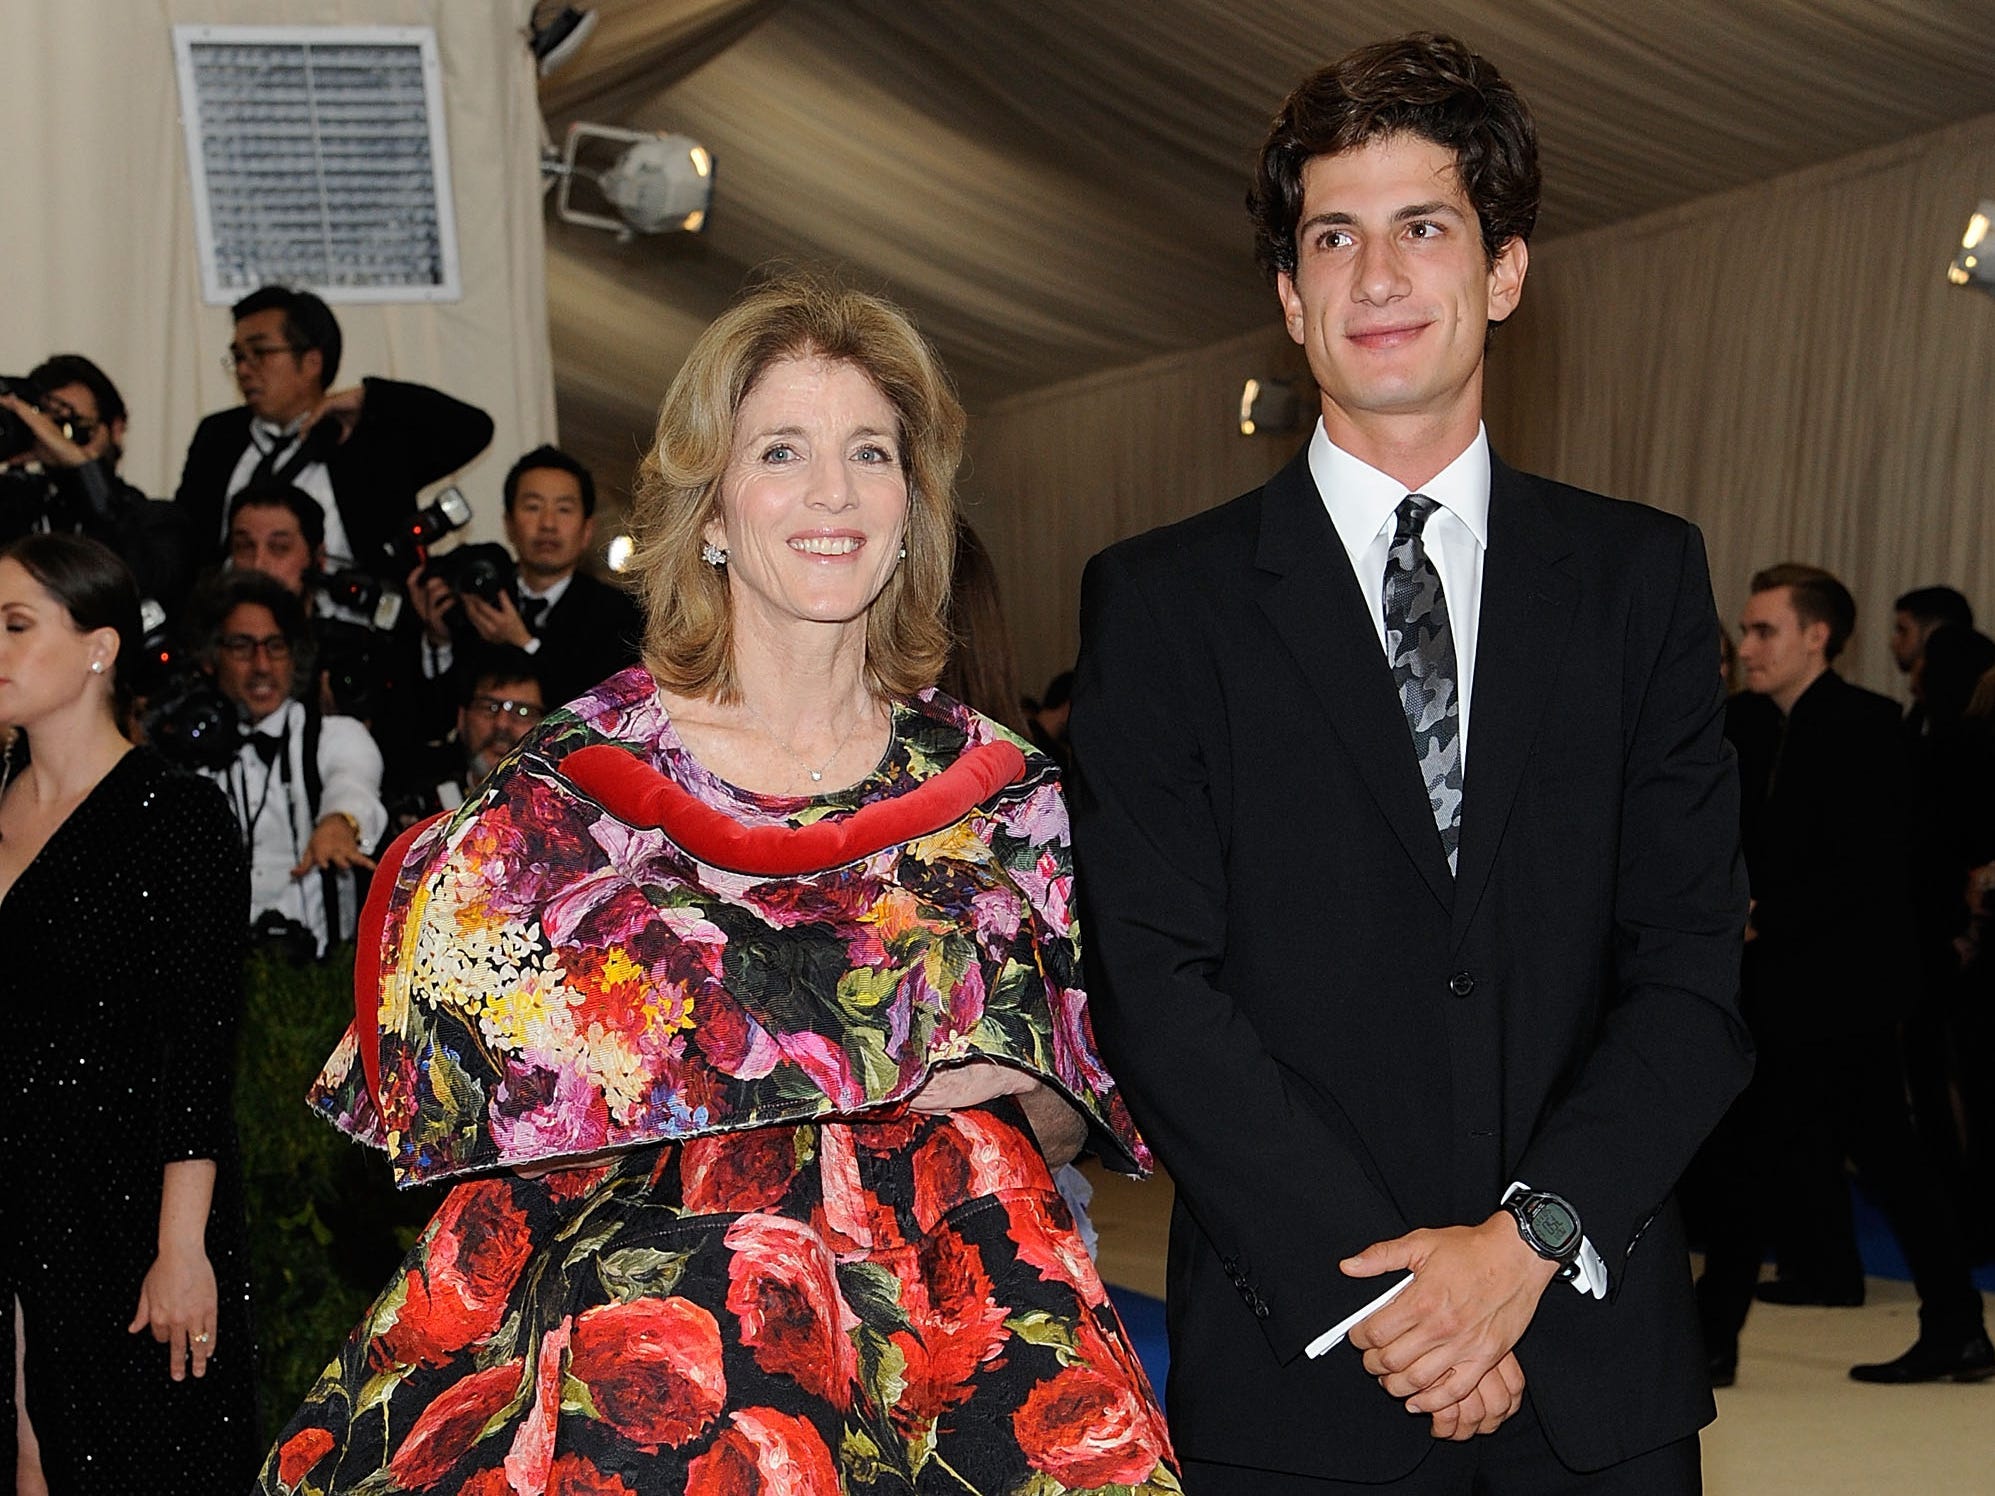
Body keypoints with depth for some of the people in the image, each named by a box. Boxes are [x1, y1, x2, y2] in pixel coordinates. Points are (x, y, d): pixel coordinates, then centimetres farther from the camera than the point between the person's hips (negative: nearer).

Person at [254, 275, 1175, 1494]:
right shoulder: (573, 785, 1)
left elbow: (1064, 1126, 13)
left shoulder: (1001, 794, 8)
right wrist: (873, 1063, -10)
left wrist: (1002, 1088, -11)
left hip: (954, 1338, 2)